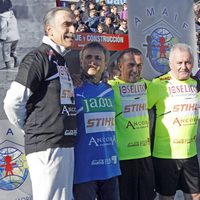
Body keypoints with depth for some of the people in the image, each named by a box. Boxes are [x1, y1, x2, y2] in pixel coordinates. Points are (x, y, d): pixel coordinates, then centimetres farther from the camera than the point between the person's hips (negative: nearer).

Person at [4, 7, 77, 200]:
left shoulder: (61, 61, 17)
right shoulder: (38, 58, -11)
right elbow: (13, 102, -15)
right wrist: (31, 127, -1)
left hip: (66, 145, 9)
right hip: (47, 146, -9)